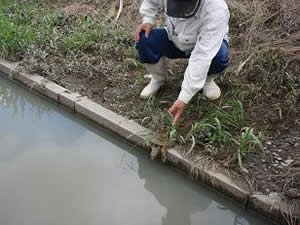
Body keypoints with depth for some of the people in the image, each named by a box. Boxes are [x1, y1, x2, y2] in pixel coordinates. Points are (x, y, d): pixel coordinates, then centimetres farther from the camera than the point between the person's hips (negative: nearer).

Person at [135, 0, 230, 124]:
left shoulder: (216, 11, -40)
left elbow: (202, 56, -43)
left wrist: (183, 98, -45)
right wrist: (147, 20, -19)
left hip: (207, 44, -3)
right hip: (175, 40, 3)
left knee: (219, 56, -37)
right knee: (143, 39, -23)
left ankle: (207, 79, 1)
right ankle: (158, 79, 7)